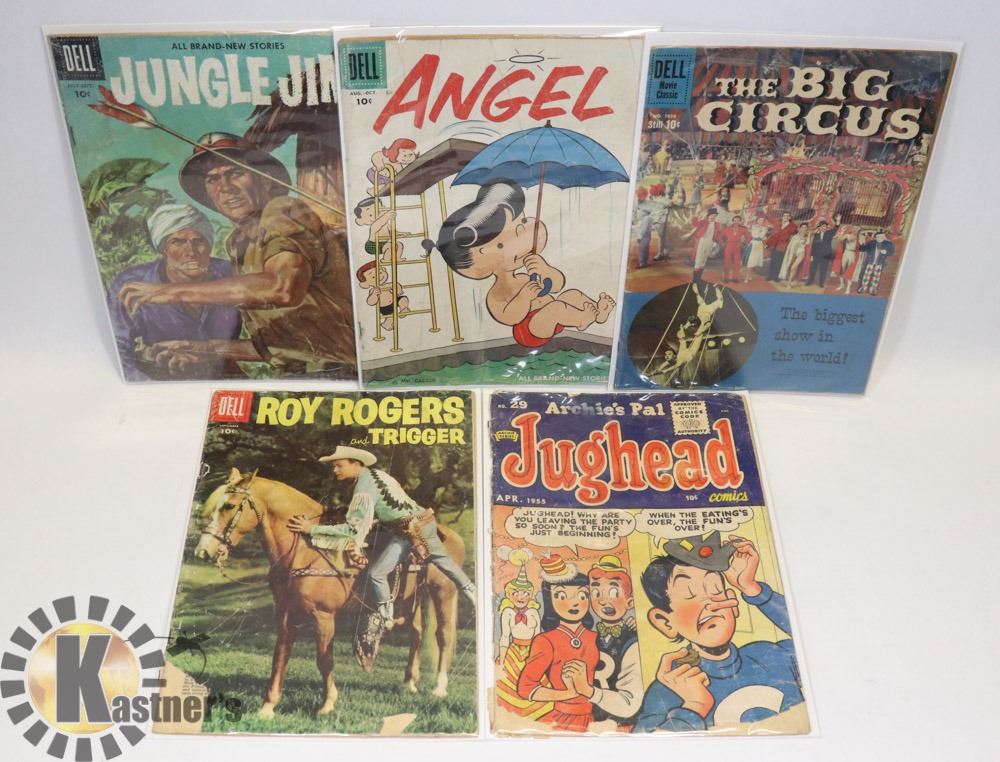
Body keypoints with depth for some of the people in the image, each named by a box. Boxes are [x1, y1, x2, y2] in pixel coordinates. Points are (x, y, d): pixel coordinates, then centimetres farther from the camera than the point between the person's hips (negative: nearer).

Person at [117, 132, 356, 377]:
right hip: (297, 376, 7)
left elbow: (283, 288, -29)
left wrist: (176, 291, -24)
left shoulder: (286, 214, -7)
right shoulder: (240, 244, 16)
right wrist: (208, 349, 16)